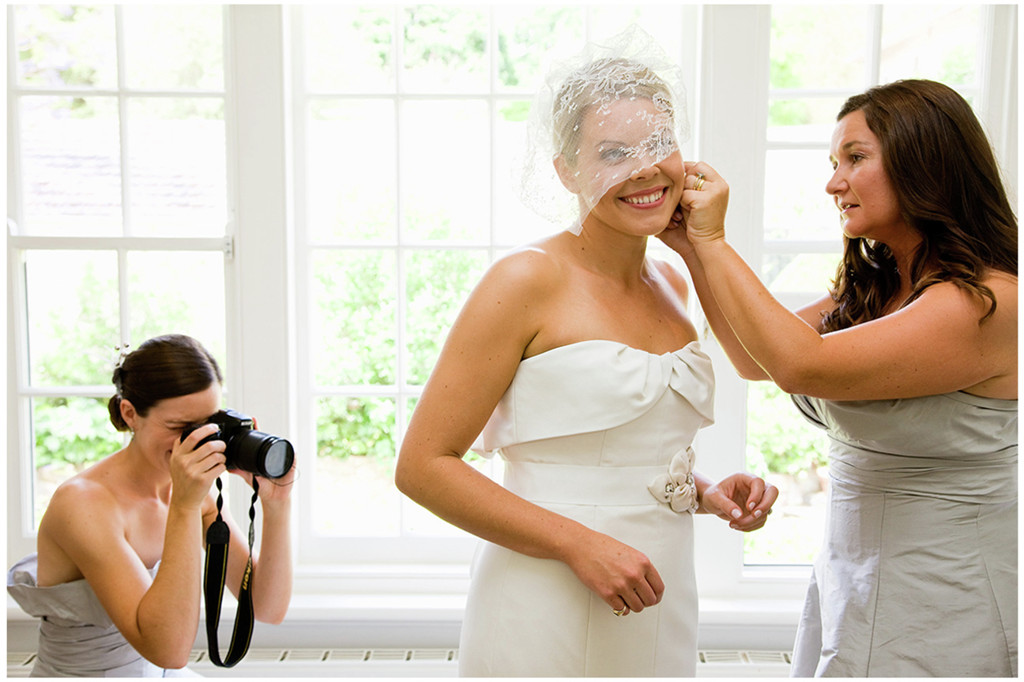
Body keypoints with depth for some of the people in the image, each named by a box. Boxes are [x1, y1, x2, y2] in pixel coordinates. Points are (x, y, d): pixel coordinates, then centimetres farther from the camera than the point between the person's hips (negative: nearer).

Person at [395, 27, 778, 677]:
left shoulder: (672, 285, 7)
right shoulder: (529, 280, -14)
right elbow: (423, 465, -15)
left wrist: (704, 492, 1)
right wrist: (579, 544, -20)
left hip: (661, 616, 6)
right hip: (546, 620, -6)